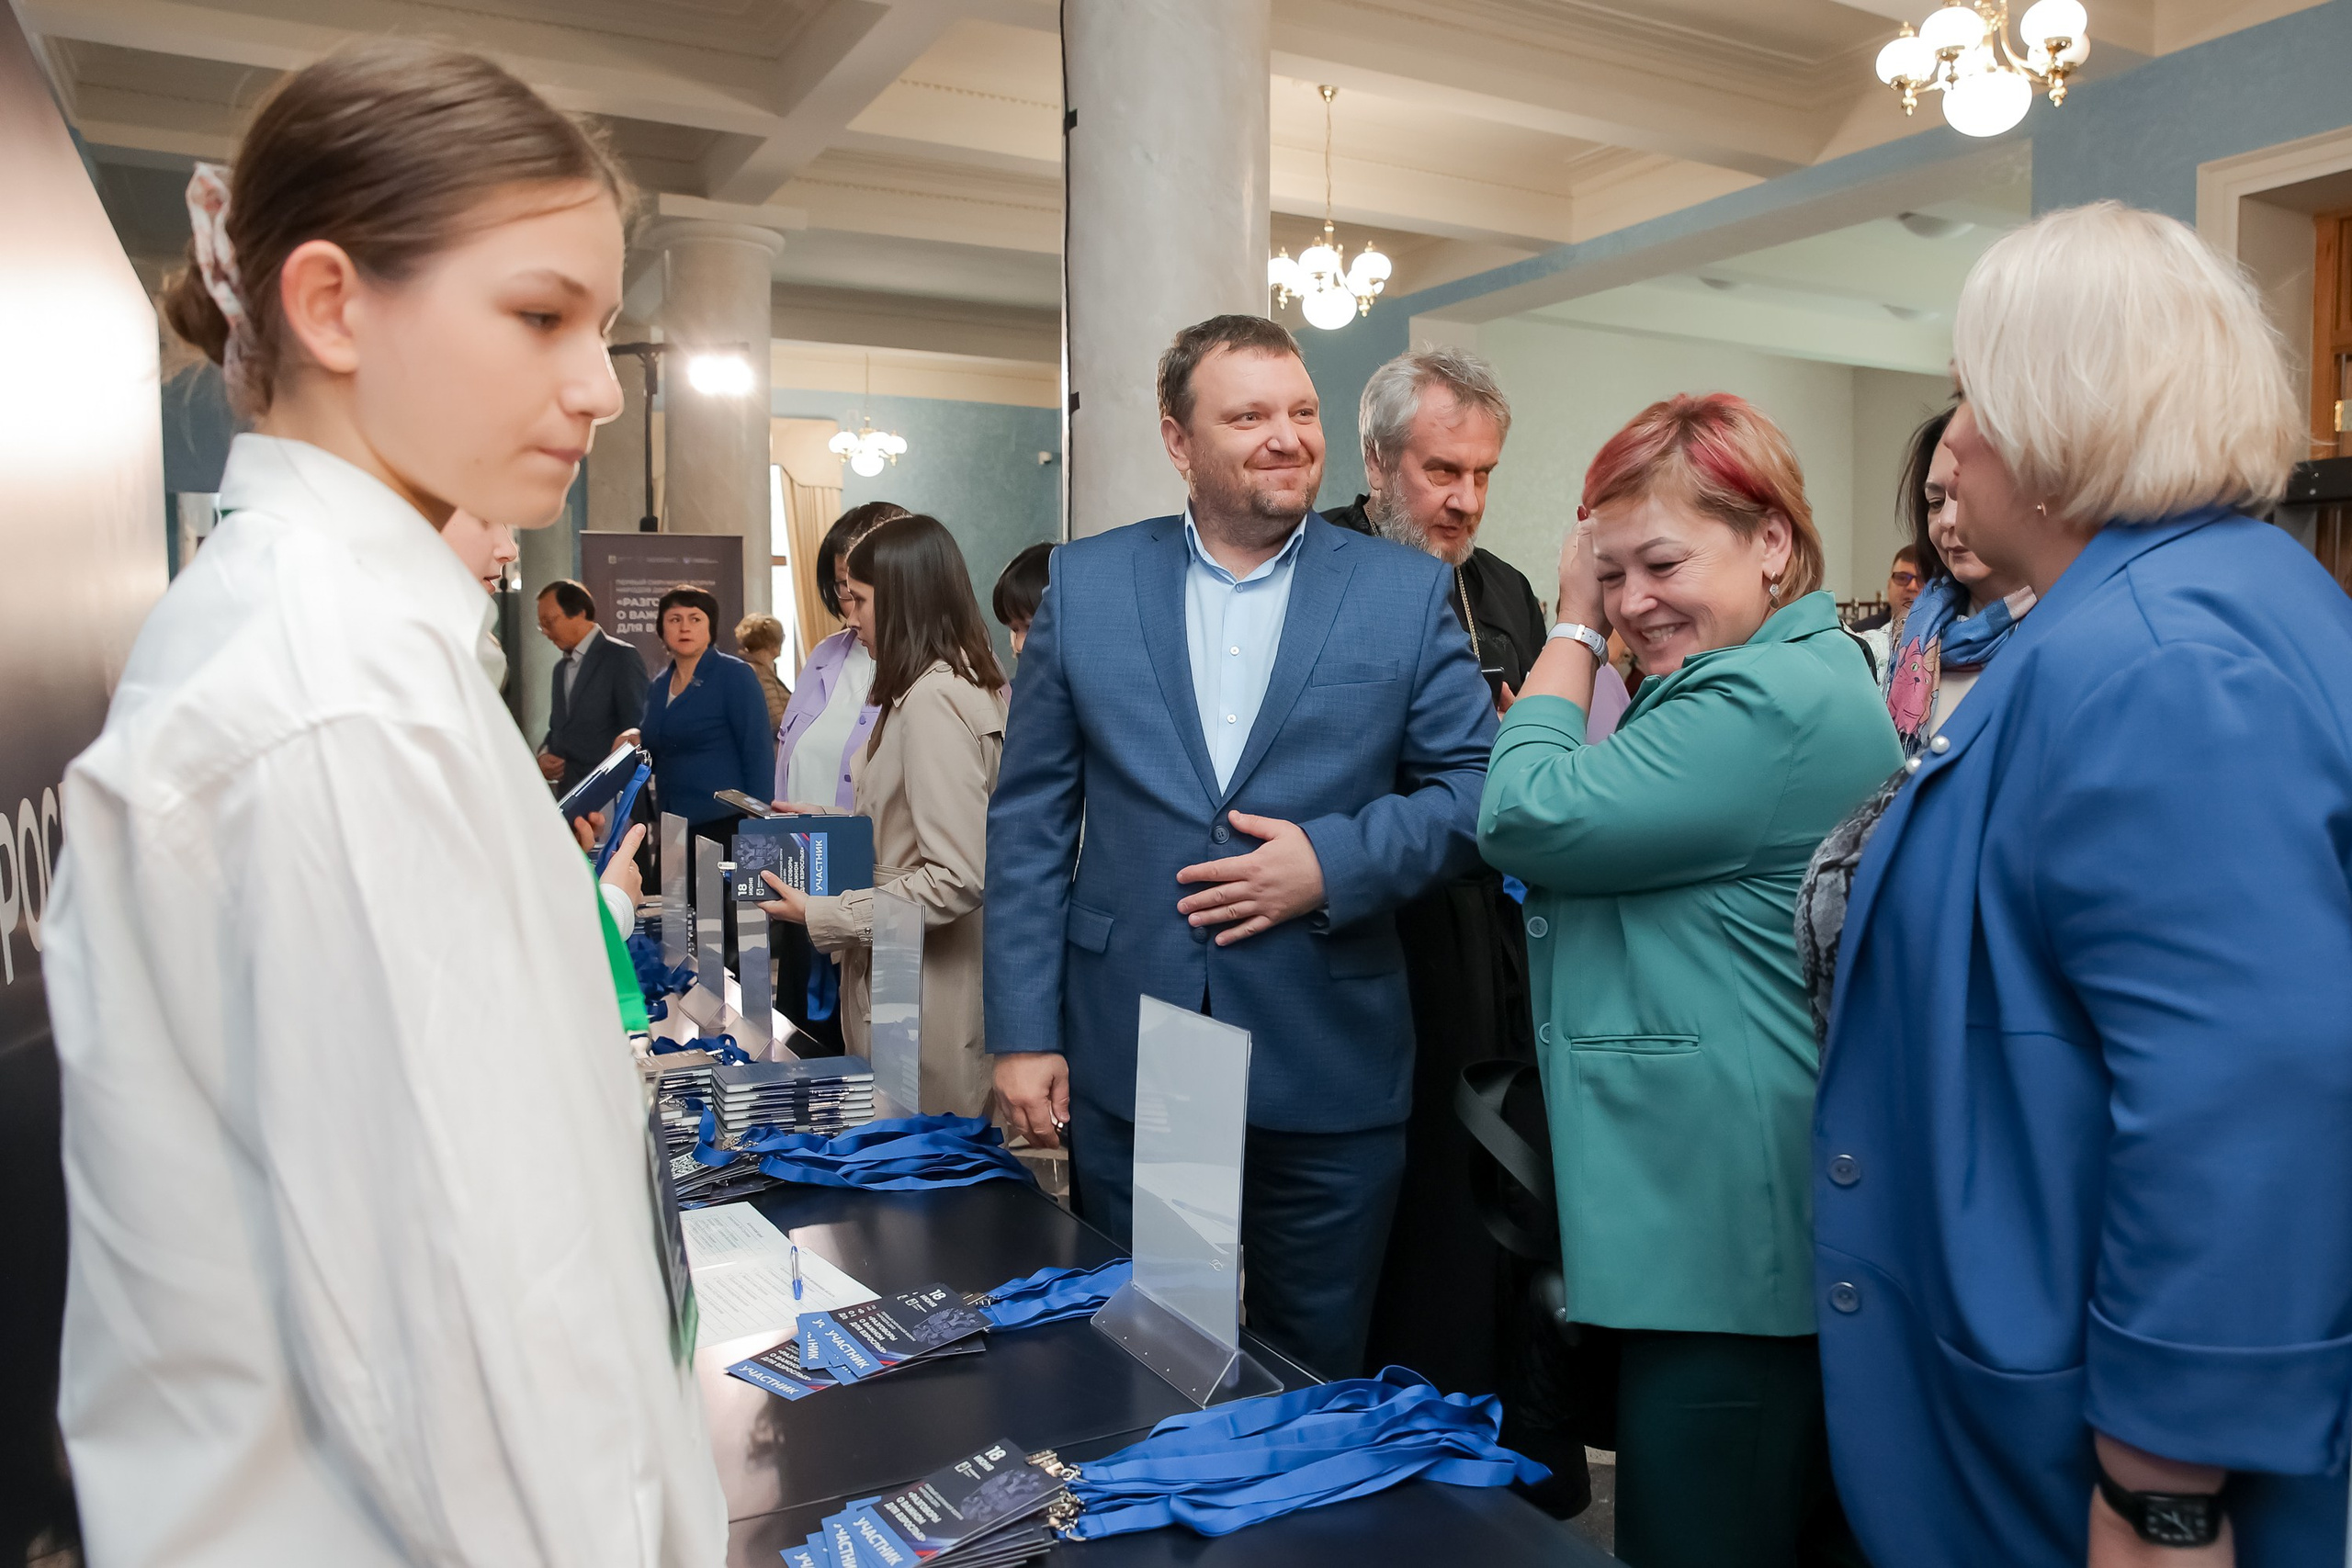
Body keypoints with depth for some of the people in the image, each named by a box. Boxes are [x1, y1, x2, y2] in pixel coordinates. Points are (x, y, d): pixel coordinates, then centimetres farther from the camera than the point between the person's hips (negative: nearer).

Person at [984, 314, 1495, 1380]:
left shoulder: (1408, 592, 1)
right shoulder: (1085, 583, 3)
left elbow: (1475, 784, 0)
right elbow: (1030, 819, 2)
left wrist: (1336, 861, -16)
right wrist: (1024, 1030, -2)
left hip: (1329, 1083, 0)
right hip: (1125, 1067, 1)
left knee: (1316, 1381, 17)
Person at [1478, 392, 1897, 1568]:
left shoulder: (1770, 701, -21)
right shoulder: (1797, 677, 15)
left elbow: (1526, 821, -18)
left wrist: (1571, 631, -8)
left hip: (1718, 1240, -11)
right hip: (1717, 1218, 11)